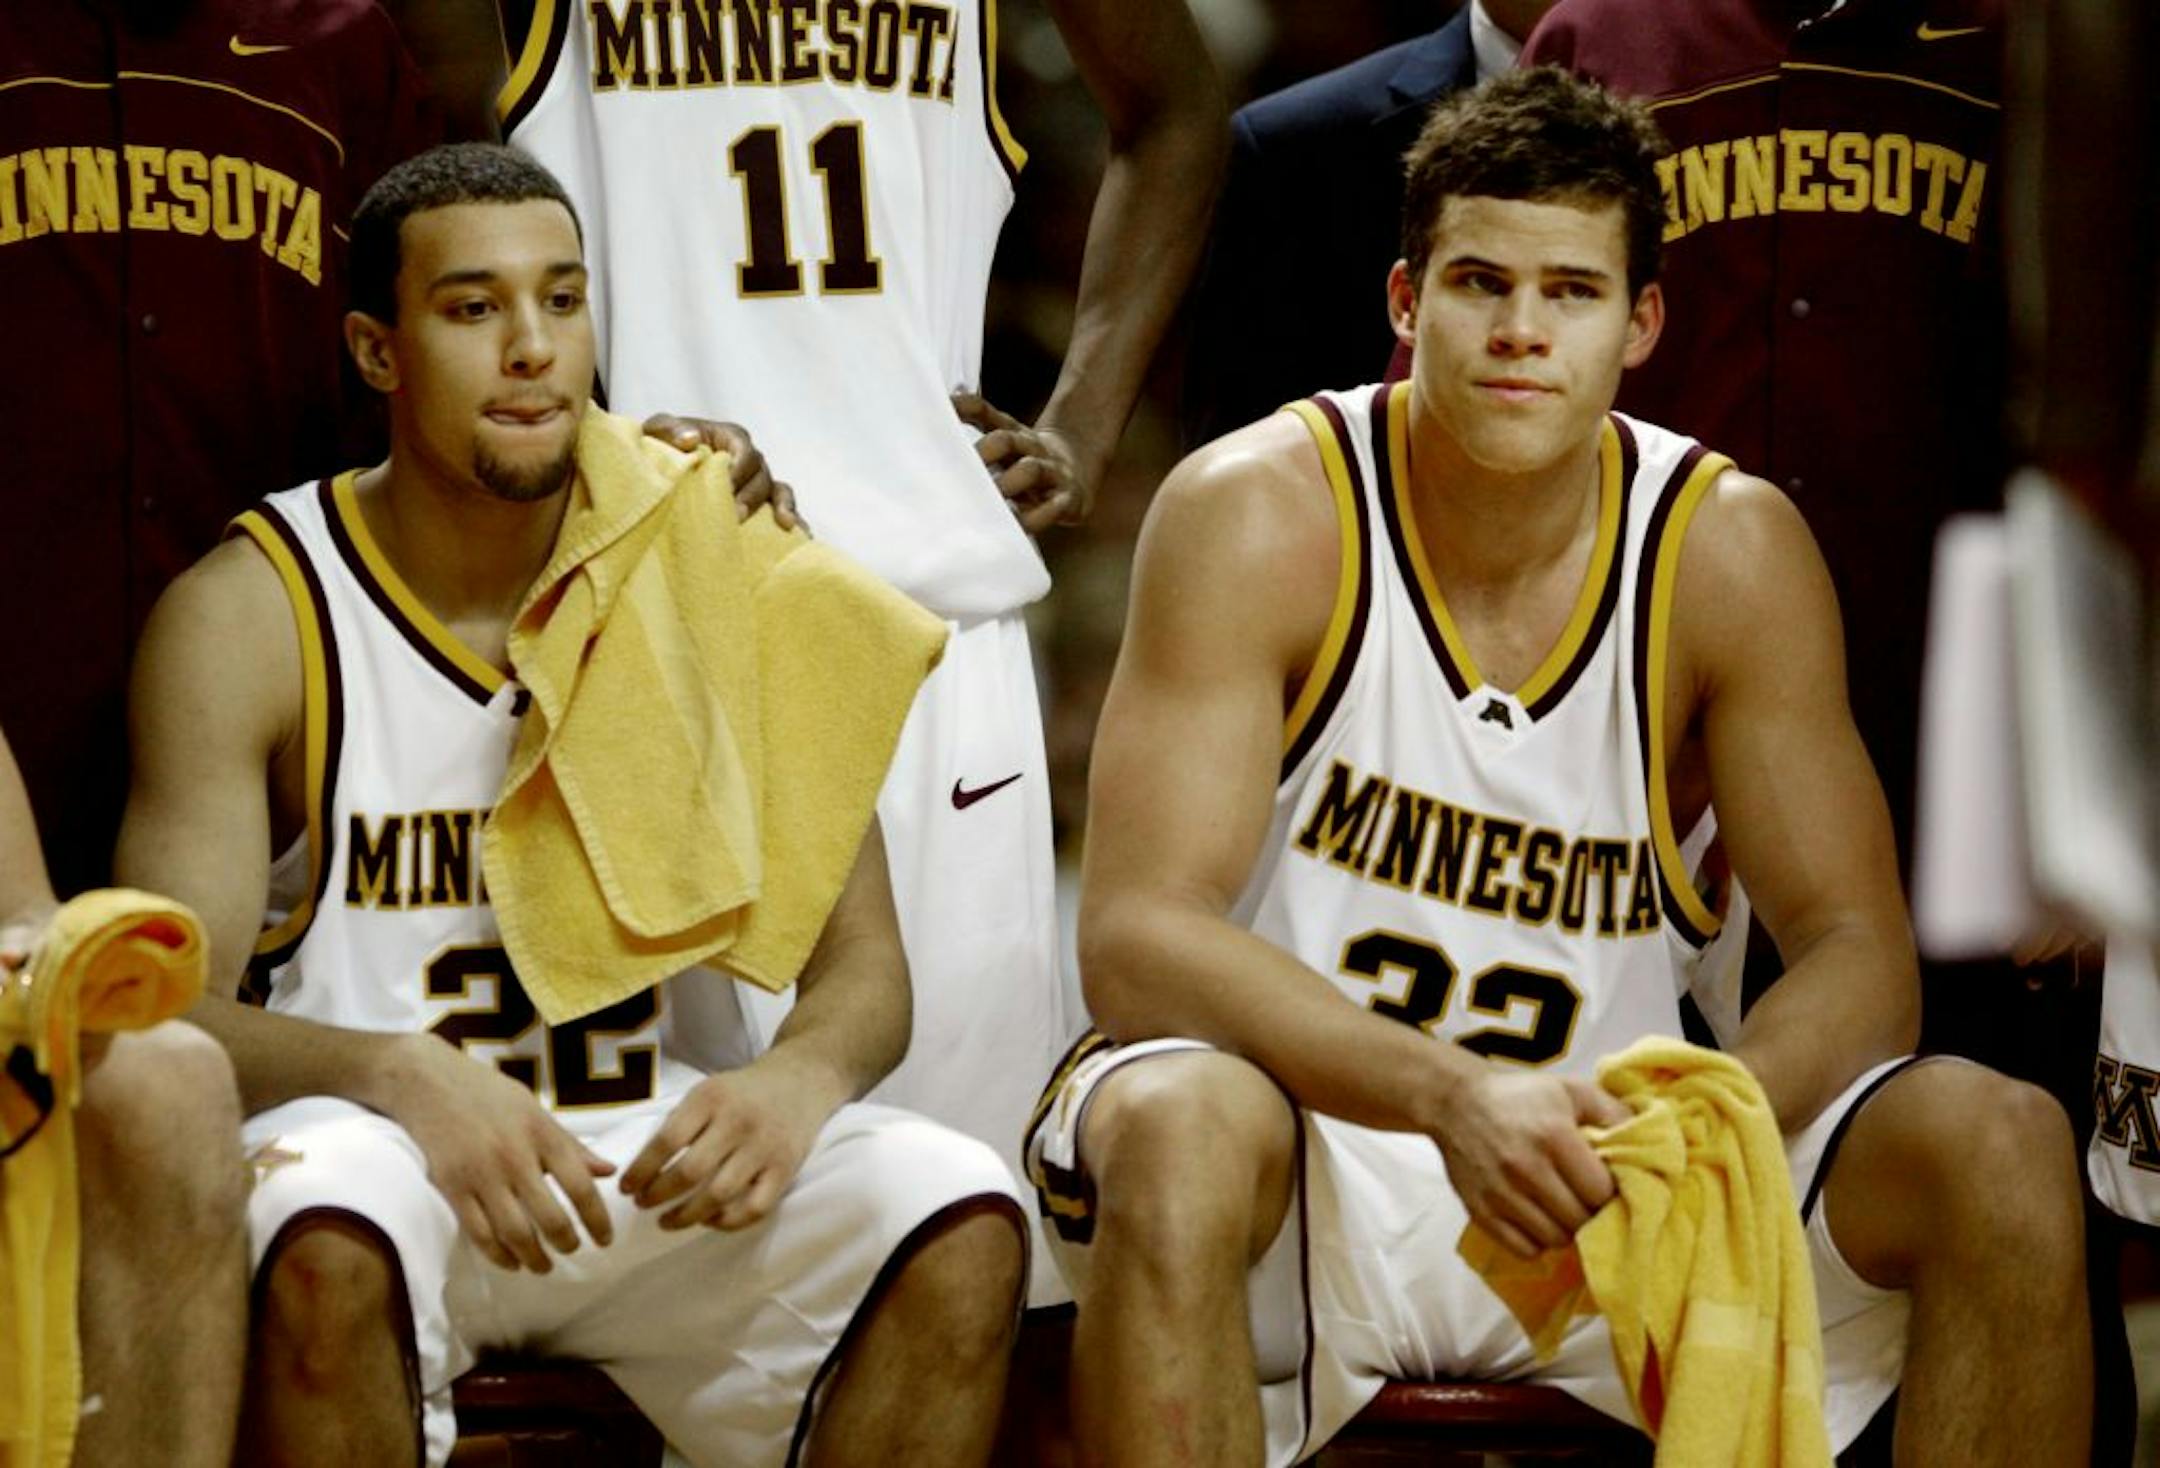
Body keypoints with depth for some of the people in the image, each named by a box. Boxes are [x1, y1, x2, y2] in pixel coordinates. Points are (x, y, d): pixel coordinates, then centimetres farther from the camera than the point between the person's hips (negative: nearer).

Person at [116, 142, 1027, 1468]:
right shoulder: (249, 615, -4)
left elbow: (864, 964, 1)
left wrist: (797, 1079, -24)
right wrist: (406, 1076, -33)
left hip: (673, 1158, 3)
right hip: (391, 1147, -2)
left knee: (962, 1224, -25)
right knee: (328, 1234, -38)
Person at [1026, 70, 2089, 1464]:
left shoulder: (1732, 548, -2)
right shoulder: (1258, 514, -11)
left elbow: (1859, 953, -4)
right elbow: (1136, 936, -20)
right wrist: (1448, 1096, -37)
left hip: (1595, 1158, 3)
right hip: (1316, 1162, -3)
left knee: (2004, 1150, -18)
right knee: (1176, 1132, -38)